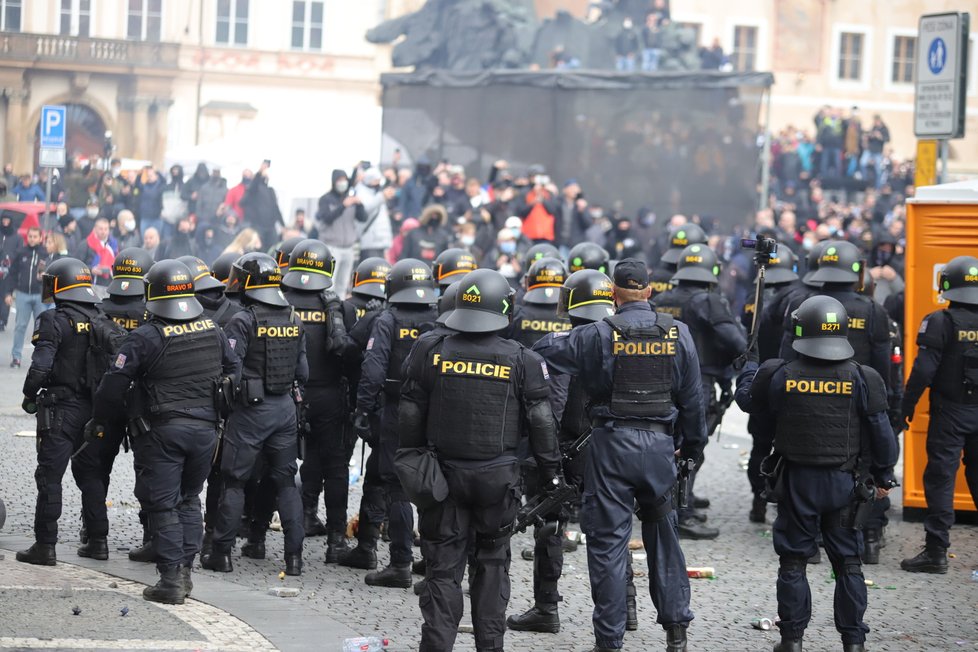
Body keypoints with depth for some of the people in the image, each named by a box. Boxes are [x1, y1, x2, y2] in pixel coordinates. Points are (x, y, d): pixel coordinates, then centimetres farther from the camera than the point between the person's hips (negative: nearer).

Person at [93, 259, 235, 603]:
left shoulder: (145, 338, -11)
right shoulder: (214, 331, 5)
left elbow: (114, 385, -11)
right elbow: (232, 374, 14)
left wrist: (100, 420, 5)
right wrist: (221, 417, 25)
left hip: (163, 430, -5)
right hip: (205, 429, 5)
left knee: (162, 504, 0)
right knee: (189, 500, 18)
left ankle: (171, 579, -4)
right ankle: (185, 569, 16)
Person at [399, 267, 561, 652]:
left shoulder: (431, 354, -3)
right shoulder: (521, 361, -7)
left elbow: (410, 417, 2)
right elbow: (541, 422, -3)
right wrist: (551, 472, 8)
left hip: (443, 472, 1)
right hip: (498, 475, 0)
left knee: (443, 566, 5)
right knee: (492, 562, 15)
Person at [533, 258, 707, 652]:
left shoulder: (599, 335, -9)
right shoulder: (677, 334, 1)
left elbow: (542, 350, -4)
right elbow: (692, 398, 7)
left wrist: (558, 337, 18)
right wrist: (693, 444, 20)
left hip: (611, 443, -3)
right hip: (659, 443, 3)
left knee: (608, 541, 2)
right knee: (663, 535, 16)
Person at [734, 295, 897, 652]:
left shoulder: (781, 376, -8)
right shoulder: (860, 380, -8)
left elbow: (745, 398, 12)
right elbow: (882, 434, -3)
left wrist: (751, 365, 32)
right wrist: (882, 477, 12)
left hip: (797, 481, -1)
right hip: (844, 482, 1)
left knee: (793, 561, 10)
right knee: (848, 563, 9)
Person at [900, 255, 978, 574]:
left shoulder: (940, 322, -11)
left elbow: (924, 368, -14)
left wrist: (907, 405, -6)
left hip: (950, 412, -5)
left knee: (940, 478, -2)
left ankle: (936, 551, -5)